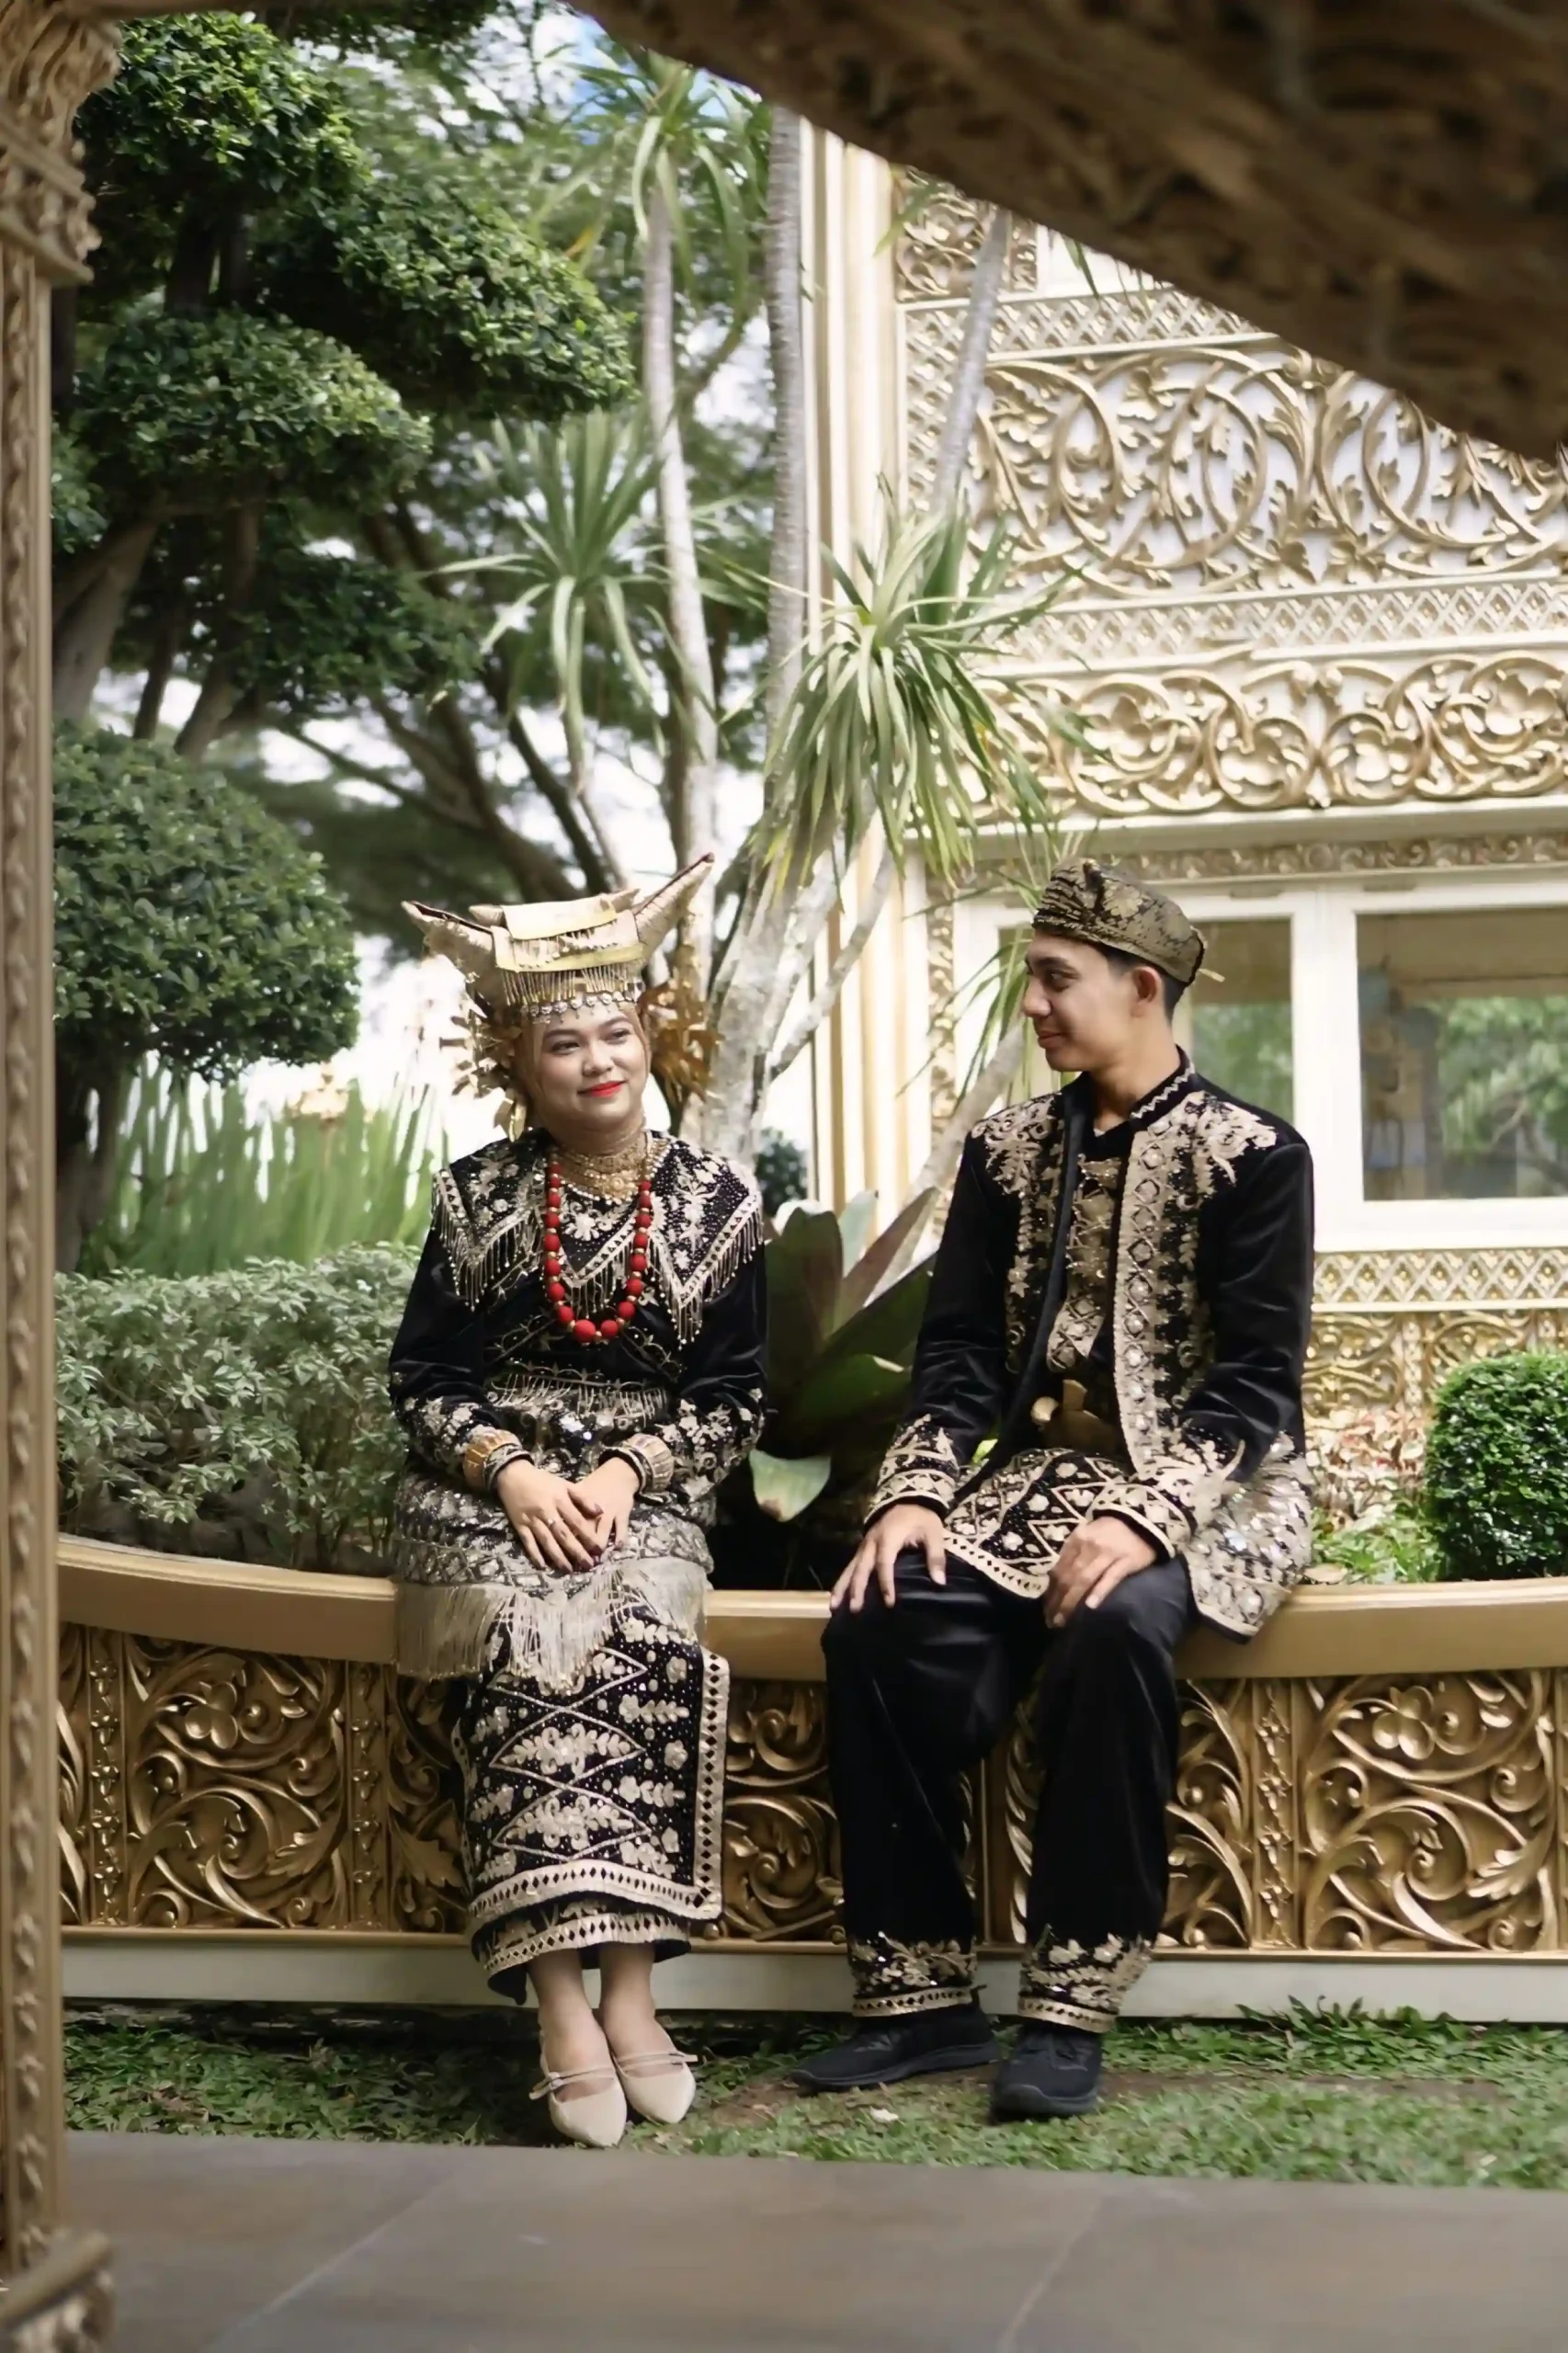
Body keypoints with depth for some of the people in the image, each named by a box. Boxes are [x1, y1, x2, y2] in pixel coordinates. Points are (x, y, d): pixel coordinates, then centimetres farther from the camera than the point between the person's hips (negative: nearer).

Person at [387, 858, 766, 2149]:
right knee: (528, 1651, -30)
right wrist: (513, 1475, -13)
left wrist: (627, 1471, -12)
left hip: (645, 1489, 0)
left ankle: (627, 1994, -26)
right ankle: (568, 2013, -33)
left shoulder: (718, 1201, 2)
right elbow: (423, 1383, 4)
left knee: (644, 1648, -31)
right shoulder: (476, 1198, 3)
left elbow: (737, 1396, 4)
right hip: (491, 1489, 0)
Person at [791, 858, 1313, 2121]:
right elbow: (961, 1348, 7)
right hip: (1037, 1474, 5)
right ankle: (923, 1996, -12)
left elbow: (1257, 1378, -11)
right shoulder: (1009, 1148, 12)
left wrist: (1146, 1518, -26)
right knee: (880, 1625, -22)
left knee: (1115, 1627, -36)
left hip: (1198, 1490, -5)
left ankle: (1070, 2011, -25)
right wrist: (916, 1494, -10)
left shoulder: (1251, 1154, -4)